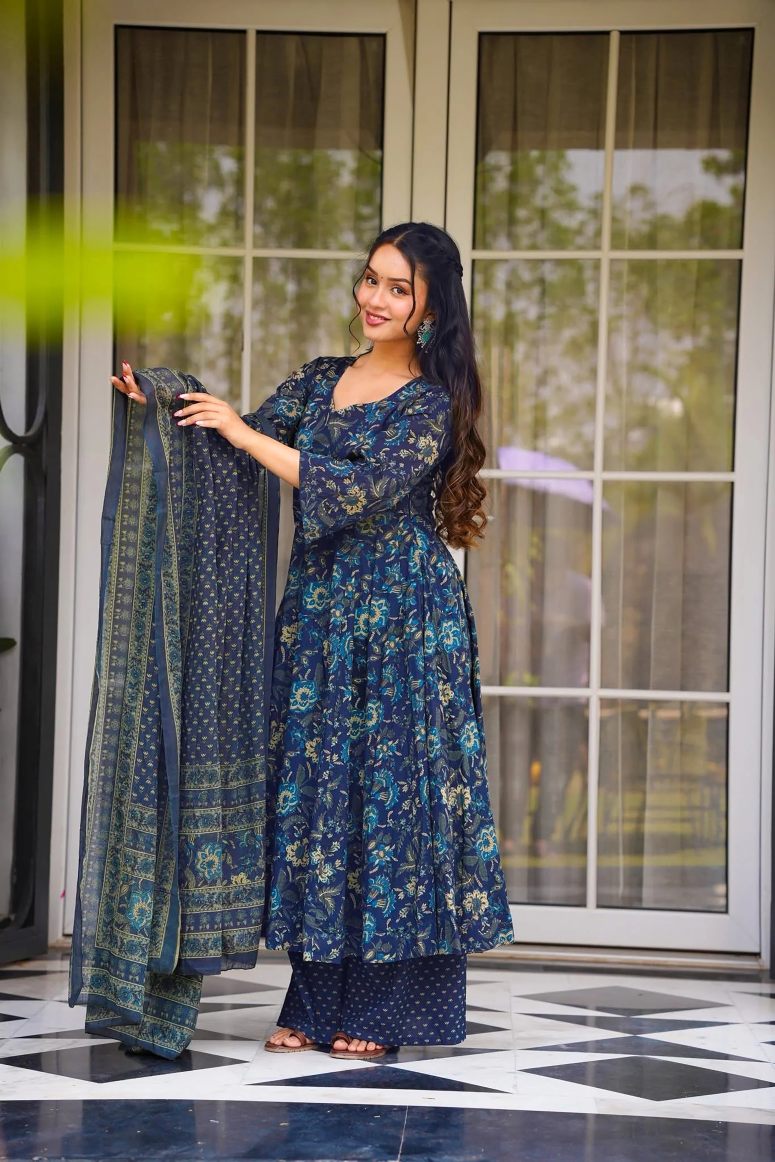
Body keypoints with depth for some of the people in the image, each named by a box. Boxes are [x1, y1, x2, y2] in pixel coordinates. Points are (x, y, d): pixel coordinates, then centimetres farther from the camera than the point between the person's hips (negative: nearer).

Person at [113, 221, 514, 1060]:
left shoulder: (430, 403, -7)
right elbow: (240, 441, 6)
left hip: (402, 619, -6)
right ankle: (318, 1004, 13)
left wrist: (246, 434, -19)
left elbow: (363, 491, -19)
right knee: (313, 790, 5)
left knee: (393, 789, -4)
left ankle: (385, 1011, 4)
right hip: (317, 611, 6)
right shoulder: (321, 380, 12)